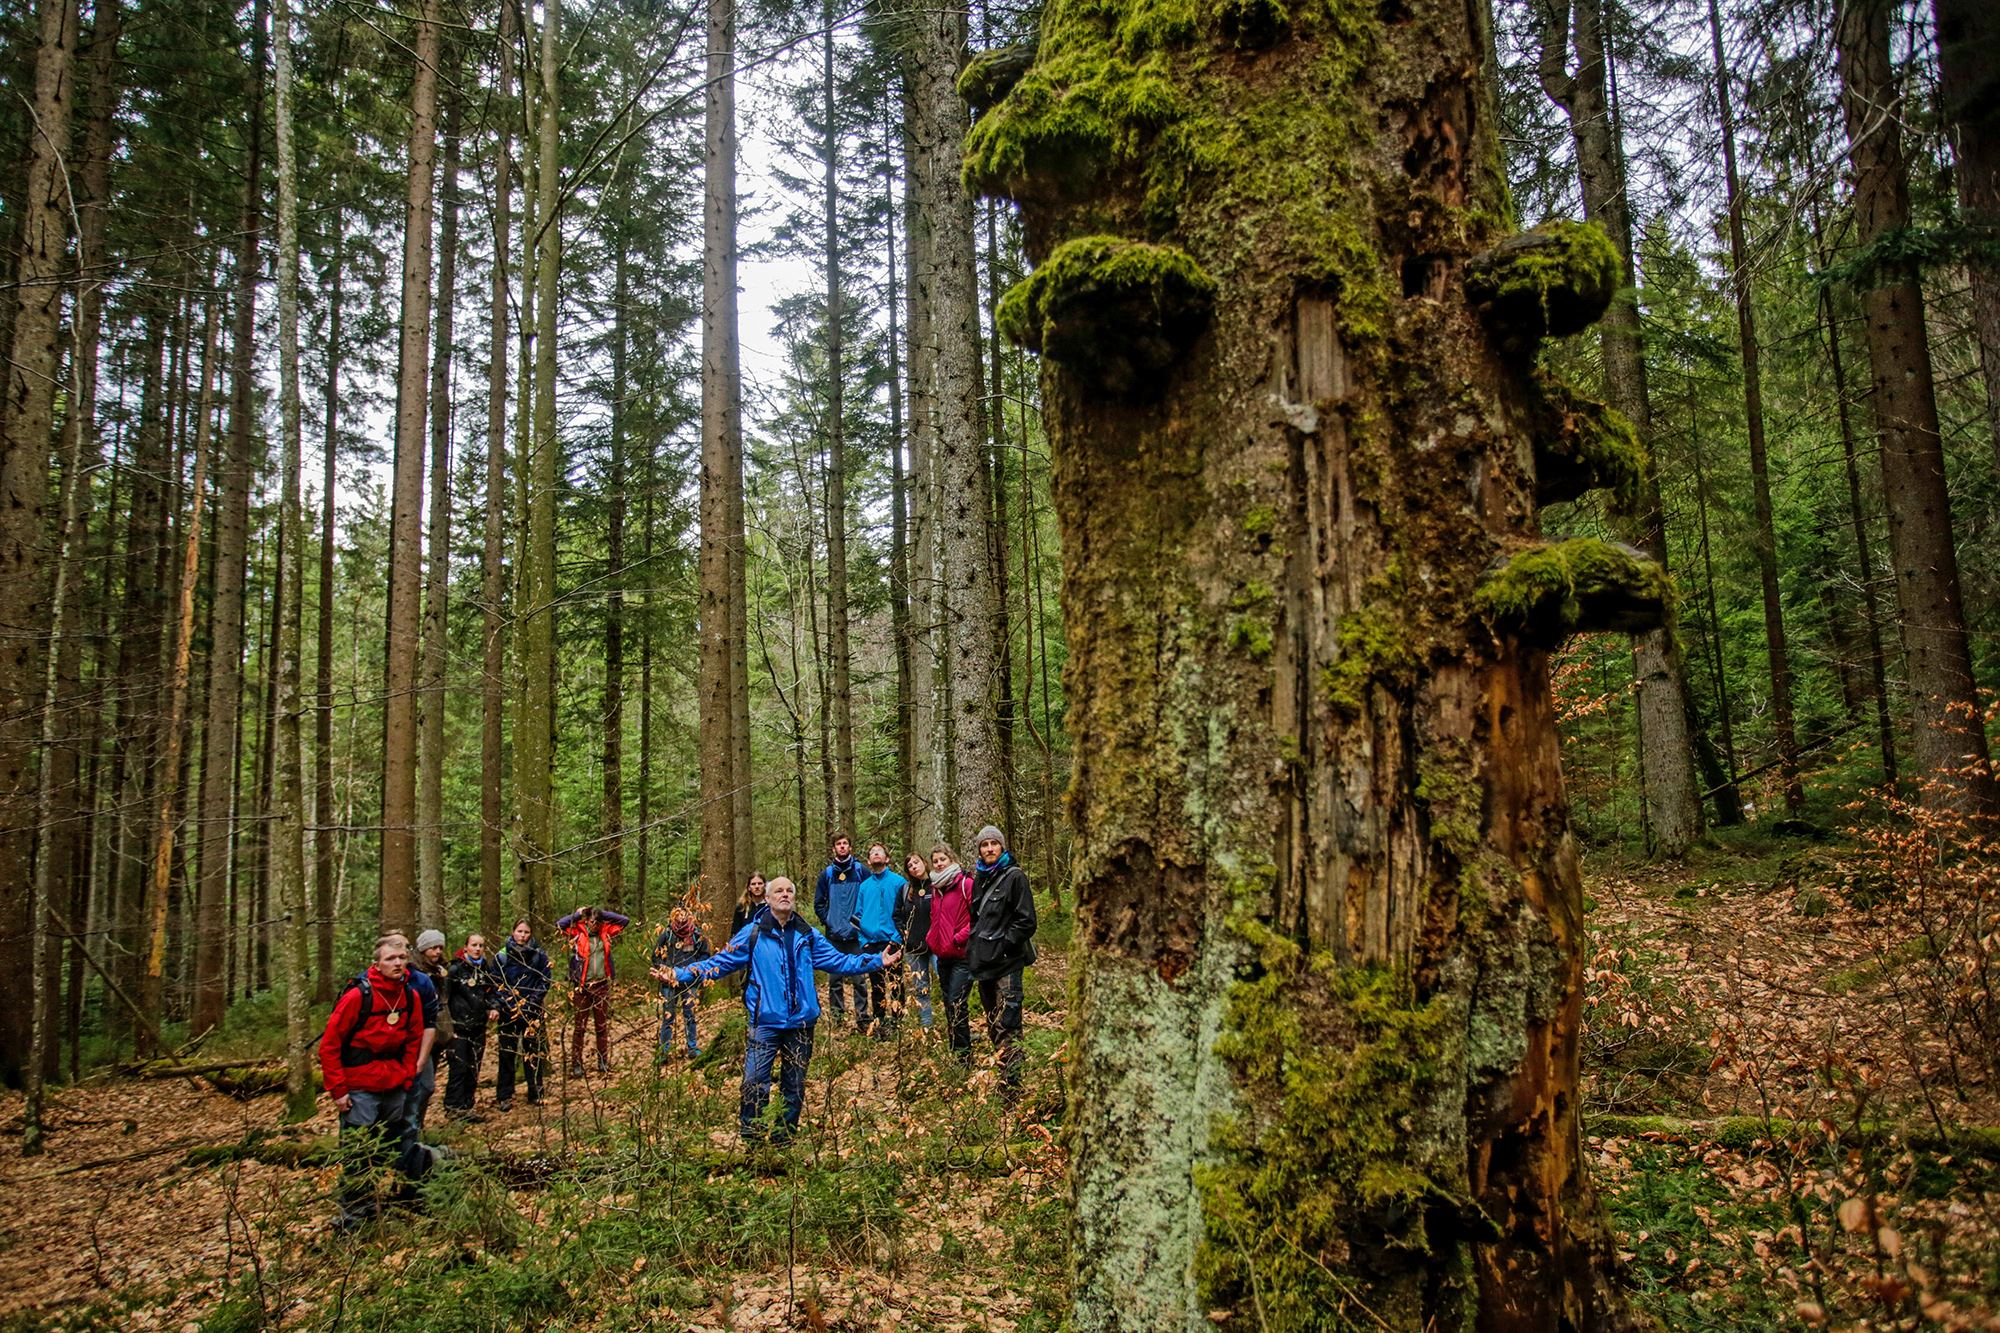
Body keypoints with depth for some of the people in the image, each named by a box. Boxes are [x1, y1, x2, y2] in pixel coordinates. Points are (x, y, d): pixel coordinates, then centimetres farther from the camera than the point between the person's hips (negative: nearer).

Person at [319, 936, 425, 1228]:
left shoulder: (411, 997, 1)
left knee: (387, 1148, 13)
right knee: (356, 1151, -3)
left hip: (394, 1088, 5)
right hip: (359, 1089, -5)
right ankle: (354, 1207, 12)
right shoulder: (357, 996, -14)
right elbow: (329, 1045, -10)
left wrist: (406, 1078, 7)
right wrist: (337, 1090, -11)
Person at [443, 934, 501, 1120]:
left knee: (473, 1069, 8)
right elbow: (443, 995, -7)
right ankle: (454, 1107, -6)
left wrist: (494, 1007, 2)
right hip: (458, 1026, -5)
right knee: (458, 1067, -10)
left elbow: (494, 990, 20)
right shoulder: (455, 969, -6)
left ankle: (466, 1105, 15)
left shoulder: (487, 969, 10)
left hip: (478, 1026, 5)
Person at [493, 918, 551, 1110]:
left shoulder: (539, 955, 0)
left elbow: (545, 981, 0)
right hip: (508, 1013, 0)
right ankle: (504, 1097, 10)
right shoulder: (502, 956, -1)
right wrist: (507, 1004, -11)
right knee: (506, 1054, 2)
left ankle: (536, 1095, 15)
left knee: (533, 1053, 7)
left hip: (532, 1013, 0)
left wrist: (530, 1004, -10)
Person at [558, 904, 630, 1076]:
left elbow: (625, 920, 7)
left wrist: (604, 913, 2)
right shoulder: (578, 932, -2)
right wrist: (578, 913, -7)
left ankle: (603, 1061, 16)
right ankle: (576, 1064, 3)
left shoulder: (606, 932, 6)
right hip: (582, 986, -3)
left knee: (603, 1025, 8)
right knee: (580, 1025, -2)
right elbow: (560, 924, -15)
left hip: (602, 985, 3)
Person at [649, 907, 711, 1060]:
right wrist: (666, 970, -6)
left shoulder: (698, 934, 1)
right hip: (669, 982, 0)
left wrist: (693, 969, -5)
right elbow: (656, 956, 8)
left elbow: (705, 955, 9)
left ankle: (693, 1048, 15)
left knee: (690, 1015, 5)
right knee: (667, 1017, 1)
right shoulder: (666, 934, 0)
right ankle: (664, 1051, 8)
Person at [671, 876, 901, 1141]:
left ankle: (785, 1137, 22)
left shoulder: (807, 936, 12)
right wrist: (681, 975, -7)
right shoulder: (753, 934, 3)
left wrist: (877, 961, 8)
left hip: (801, 1022, 3)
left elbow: (839, 961, 15)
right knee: (754, 1082, -9)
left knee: (795, 1085, 8)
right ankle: (750, 1137, 6)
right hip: (766, 1022, -3)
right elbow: (719, 964, 3)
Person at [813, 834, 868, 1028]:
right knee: (835, 978, 6)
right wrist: (827, 922, 1)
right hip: (834, 935, 2)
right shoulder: (827, 874, 8)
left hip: (855, 933, -2)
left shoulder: (860, 871, 2)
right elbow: (818, 903, 13)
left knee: (859, 978, -3)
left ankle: (862, 1017, 3)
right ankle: (836, 1016, 14)